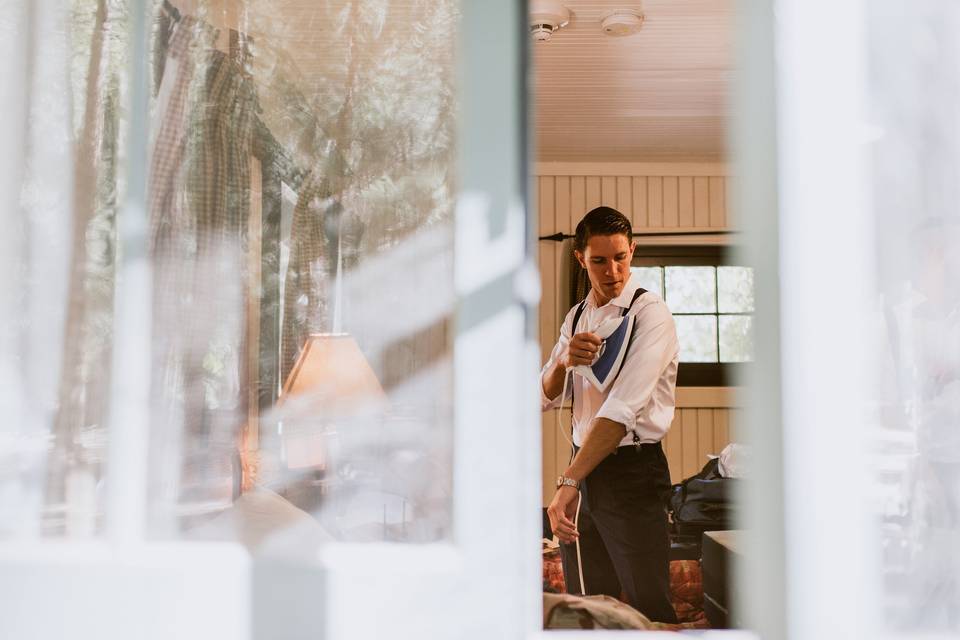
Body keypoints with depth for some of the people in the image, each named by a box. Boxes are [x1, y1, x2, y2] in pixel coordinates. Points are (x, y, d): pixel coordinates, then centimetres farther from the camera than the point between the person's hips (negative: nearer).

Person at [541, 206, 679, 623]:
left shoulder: (650, 315, -14)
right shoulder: (576, 317, 10)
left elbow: (623, 408, -25)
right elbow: (546, 398, 9)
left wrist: (568, 483, -32)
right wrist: (563, 361, -13)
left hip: (632, 472, -7)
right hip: (584, 466, 7)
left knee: (647, 610, 1)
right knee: (586, 605, 15)